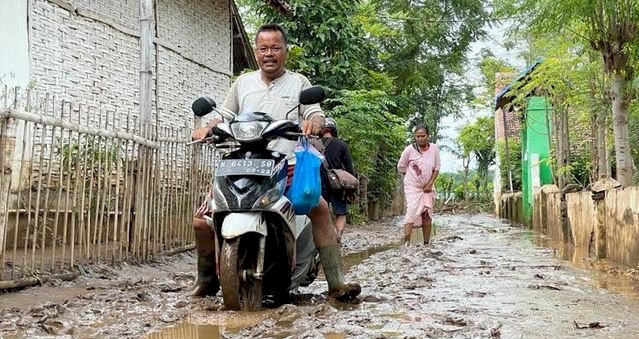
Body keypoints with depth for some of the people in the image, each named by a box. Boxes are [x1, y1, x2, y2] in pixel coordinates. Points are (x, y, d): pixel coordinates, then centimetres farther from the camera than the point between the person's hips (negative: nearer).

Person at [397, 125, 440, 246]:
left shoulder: (434, 149, -5)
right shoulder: (409, 150, -13)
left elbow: (437, 168, 2)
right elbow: (401, 167, -1)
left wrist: (430, 183, -6)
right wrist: (412, 177, 2)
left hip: (427, 187, 4)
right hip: (412, 186, -4)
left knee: (427, 215, 8)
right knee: (412, 210, -19)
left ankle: (426, 243, 17)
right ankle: (406, 242, -23)